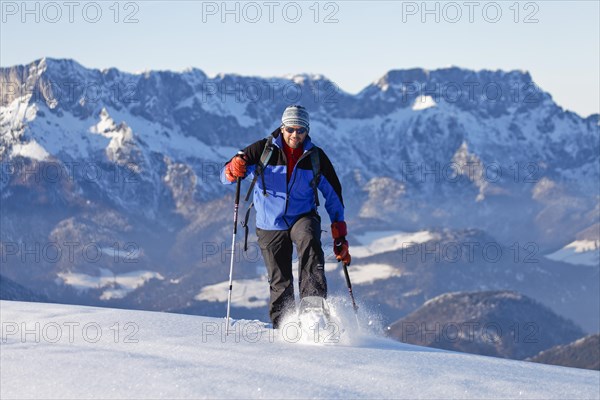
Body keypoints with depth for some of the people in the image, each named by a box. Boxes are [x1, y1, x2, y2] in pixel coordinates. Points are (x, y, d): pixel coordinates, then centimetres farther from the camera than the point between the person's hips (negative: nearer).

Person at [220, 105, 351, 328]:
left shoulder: (316, 157, 0)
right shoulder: (263, 150, -4)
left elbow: (333, 196, 9)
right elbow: (226, 176, -2)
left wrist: (340, 237, 3)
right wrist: (234, 170, -28)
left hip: (303, 217, 0)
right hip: (270, 225, 0)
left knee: (309, 241, -34)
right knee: (280, 284, 0)